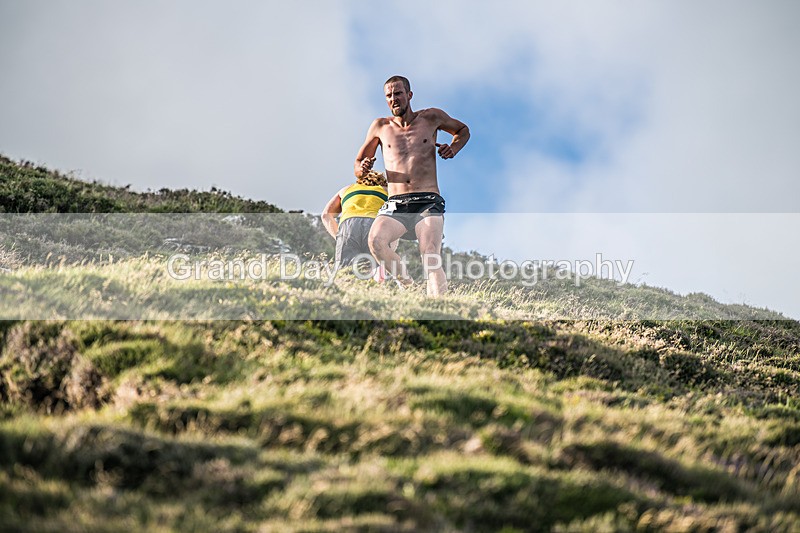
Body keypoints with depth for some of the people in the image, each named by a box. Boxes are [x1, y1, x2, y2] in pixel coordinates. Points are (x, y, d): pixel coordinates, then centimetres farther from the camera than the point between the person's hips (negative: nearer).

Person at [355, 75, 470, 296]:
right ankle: (406, 283, -11)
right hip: (395, 206, 2)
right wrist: (363, 169, -1)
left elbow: (463, 130, 30)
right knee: (376, 241, -30)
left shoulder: (431, 118, 12)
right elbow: (358, 163, 25)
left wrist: (453, 148, 8)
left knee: (431, 259, -24)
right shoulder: (380, 127, 15)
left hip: (428, 203, -1)